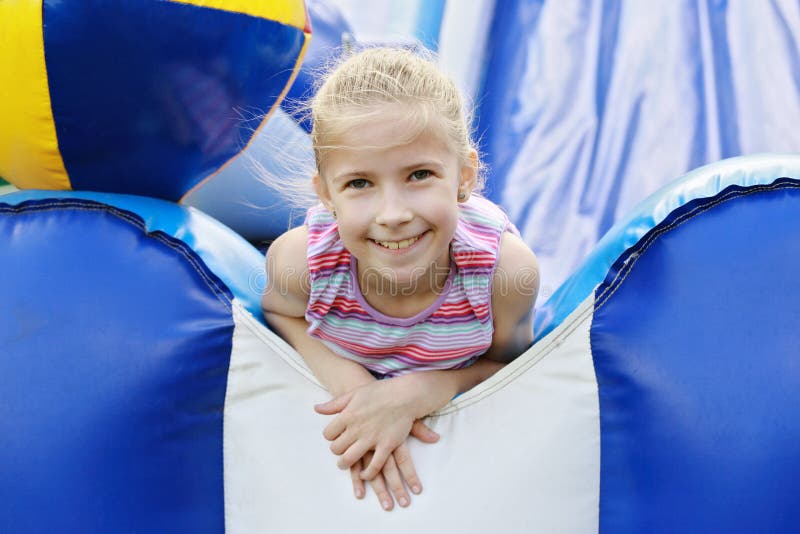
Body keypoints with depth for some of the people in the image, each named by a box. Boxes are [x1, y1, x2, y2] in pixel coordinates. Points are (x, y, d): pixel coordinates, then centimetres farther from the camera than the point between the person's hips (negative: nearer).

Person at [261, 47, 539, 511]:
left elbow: (507, 364, -20)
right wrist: (346, 378, -32)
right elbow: (280, 312, -14)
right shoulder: (300, 259, -40)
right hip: (345, 381, 1)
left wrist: (415, 393, -36)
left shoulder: (508, 268, -41)